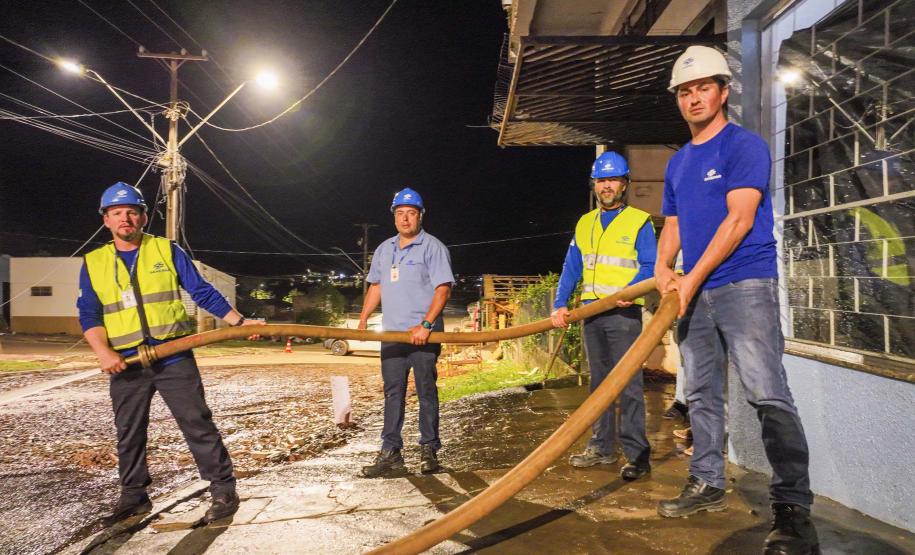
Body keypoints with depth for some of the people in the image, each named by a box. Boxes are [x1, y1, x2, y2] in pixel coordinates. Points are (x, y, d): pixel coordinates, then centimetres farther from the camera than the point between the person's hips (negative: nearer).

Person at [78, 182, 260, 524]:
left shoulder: (167, 251, 2)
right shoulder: (93, 263, 8)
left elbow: (203, 292, 1)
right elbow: (89, 314, 3)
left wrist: (238, 321, -6)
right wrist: (103, 352, -13)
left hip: (174, 358, -2)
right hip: (126, 365, 3)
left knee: (198, 425, -1)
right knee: (129, 435, 14)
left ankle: (224, 490, 8)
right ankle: (133, 496, 32)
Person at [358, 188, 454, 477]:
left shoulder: (432, 247, -5)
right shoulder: (384, 249, 15)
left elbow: (443, 289, -12)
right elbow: (375, 286, 20)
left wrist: (426, 325, -20)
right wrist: (363, 320, 9)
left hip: (423, 334, -6)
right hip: (391, 334, 6)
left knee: (426, 392, 2)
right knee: (393, 393, 7)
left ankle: (429, 450, 14)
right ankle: (390, 454, 13)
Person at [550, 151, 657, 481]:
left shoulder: (639, 222, -1)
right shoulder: (584, 224, 15)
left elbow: (650, 266, -8)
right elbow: (571, 268, 13)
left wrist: (630, 290, -26)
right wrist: (560, 304, 2)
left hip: (624, 314, -6)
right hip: (591, 314, 6)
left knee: (628, 385, -8)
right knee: (599, 383, 13)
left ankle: (637, 454, -2)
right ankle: (602, 447, 22)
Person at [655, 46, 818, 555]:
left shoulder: (745, 145, -4)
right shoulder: (678, 162, 18)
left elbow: (739, 220, -13)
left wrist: (693, 279, -16)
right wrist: (663, 268, -1)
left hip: (744, 285, -7)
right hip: (695, 293, 8)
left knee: (768, 395, -14)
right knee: (702, 394, 11)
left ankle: (794, 508, -8)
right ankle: (708, 484, 23)